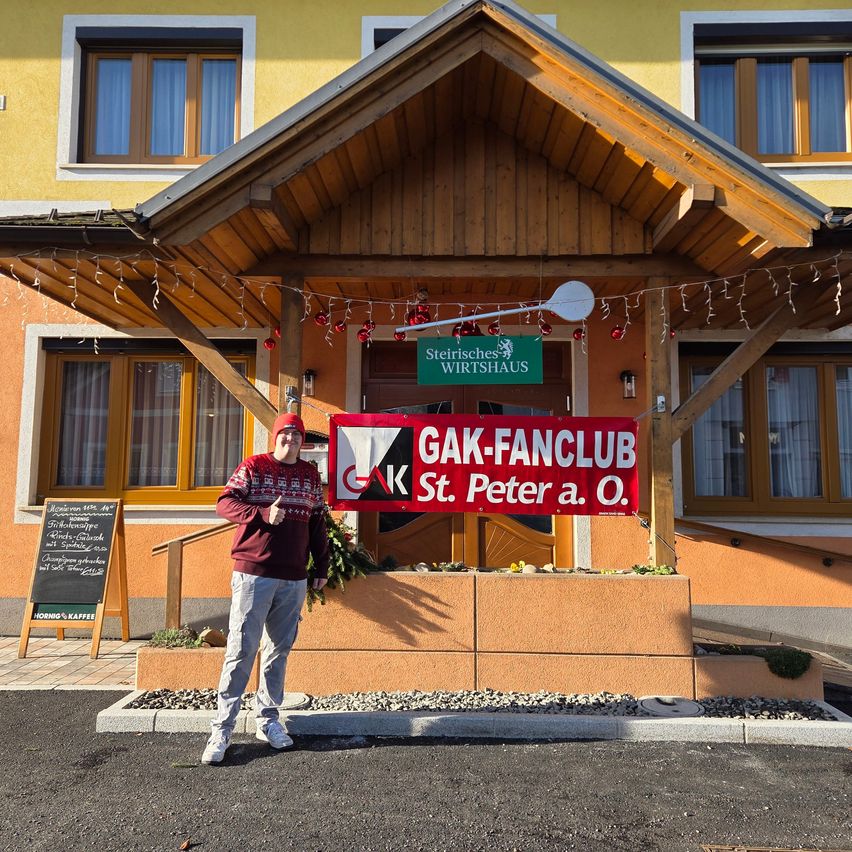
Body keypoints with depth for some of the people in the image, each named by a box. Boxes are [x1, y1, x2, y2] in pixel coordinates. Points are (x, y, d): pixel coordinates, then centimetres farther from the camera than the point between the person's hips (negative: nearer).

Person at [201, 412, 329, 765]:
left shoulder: (310, 475, 13)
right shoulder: (253, 467, 1)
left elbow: (317, 524, 16)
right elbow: (224, 503, -6)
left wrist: (321, 567, 14)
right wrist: (264, 514, -21)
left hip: (294, 578, 4)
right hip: (253, 573, -4)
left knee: (279, 649, 10)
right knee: (241, 650, -4)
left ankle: (267, 719, 22)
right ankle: (222, 729, 3)